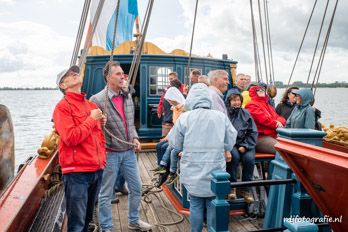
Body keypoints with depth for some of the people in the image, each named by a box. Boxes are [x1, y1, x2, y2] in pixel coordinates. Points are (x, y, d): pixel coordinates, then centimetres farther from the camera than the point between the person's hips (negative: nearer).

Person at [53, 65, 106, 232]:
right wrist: (92, 119, -11)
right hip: (77, 171, -6)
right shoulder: (62, 106, -7)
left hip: (97, 170, 7)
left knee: (87, 218, 19)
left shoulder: (91, 105, 14)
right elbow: (70, 137, -19)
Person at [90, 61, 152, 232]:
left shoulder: (127, 96, 8)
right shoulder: (97, 100, -14)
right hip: (109, 153, -6)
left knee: (136, 187, 17)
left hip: (129, 151, 7)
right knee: (106, 194, 9)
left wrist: (135, 138, 3)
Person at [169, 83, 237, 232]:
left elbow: (175, 144, -1)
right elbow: (229, 144, 1)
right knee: (213, 206, 16)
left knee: (195, 205, 15)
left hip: (193, 173, 0)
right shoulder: (222, 117, -8)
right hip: (215, 173, 1)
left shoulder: (184, 118, -11)